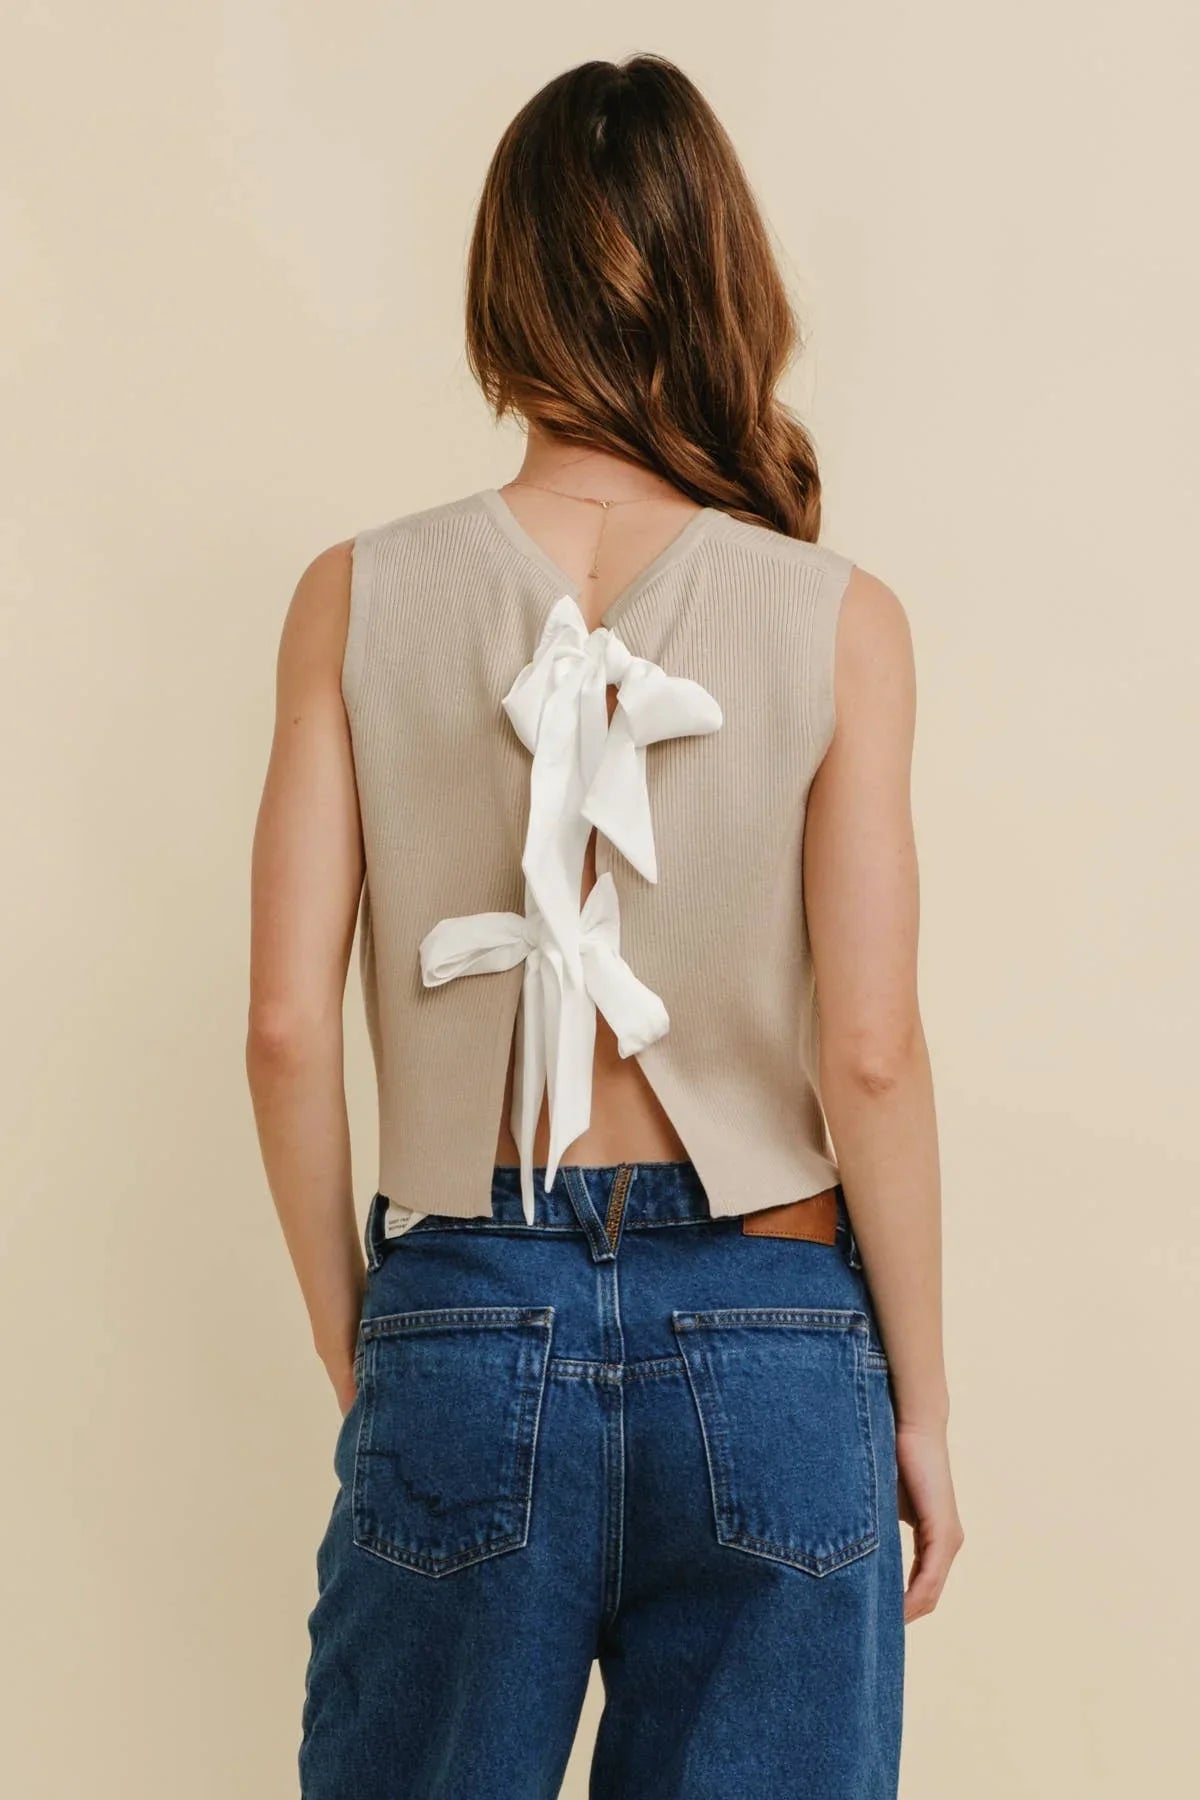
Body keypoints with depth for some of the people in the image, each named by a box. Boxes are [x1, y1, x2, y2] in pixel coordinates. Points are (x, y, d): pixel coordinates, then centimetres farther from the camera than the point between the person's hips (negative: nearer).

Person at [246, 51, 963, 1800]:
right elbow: (871, 1053, -8)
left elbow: (289, 1028, -4)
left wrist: (352, 1344, 9)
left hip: (465, 1326, 1)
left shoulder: (357, 598, -3)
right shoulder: (838, 621, -6)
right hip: (769, 1335, 0)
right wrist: (922, 1405, 3)